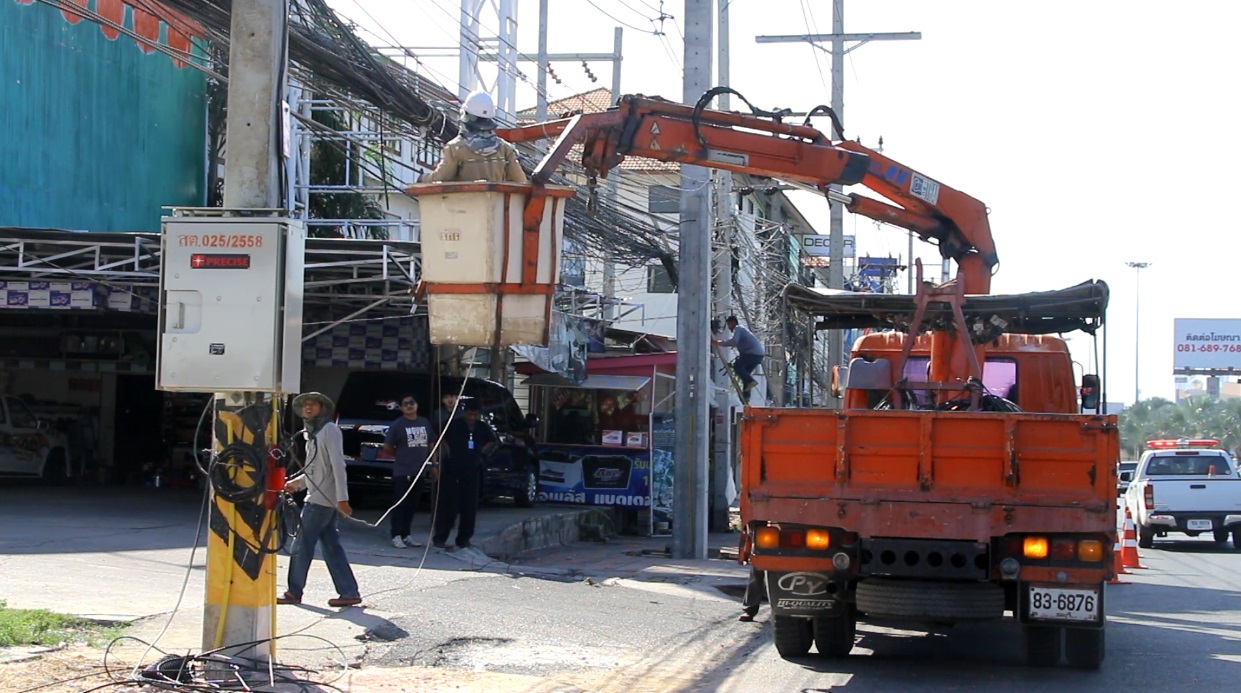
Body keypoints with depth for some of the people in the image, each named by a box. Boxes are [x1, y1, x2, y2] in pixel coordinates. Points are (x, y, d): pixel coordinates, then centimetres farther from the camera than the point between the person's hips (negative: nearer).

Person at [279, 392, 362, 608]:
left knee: (302, 545, -3)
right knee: (331, 547, 6)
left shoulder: (329, 430, -10)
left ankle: (294, 592, 6)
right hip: (317, 497, 9)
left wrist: (342, 498, -24)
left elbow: (338, 465, -18)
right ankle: (349, 592, 5)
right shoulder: (312, 433, 18)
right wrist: (297, 482, 14)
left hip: (321, 499, -9)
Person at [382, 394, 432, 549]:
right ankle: (397, 536, -1)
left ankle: (406, 535, 16)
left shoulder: (425, 422, 10)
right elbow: (387, 447, -2)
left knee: (412, 504, 9)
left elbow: (430, 444, 20)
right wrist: (400, 455, 6)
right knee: (400, 504, -4)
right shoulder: (397, 425, -6)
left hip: (419, 471, 5)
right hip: (402, 471, -5)